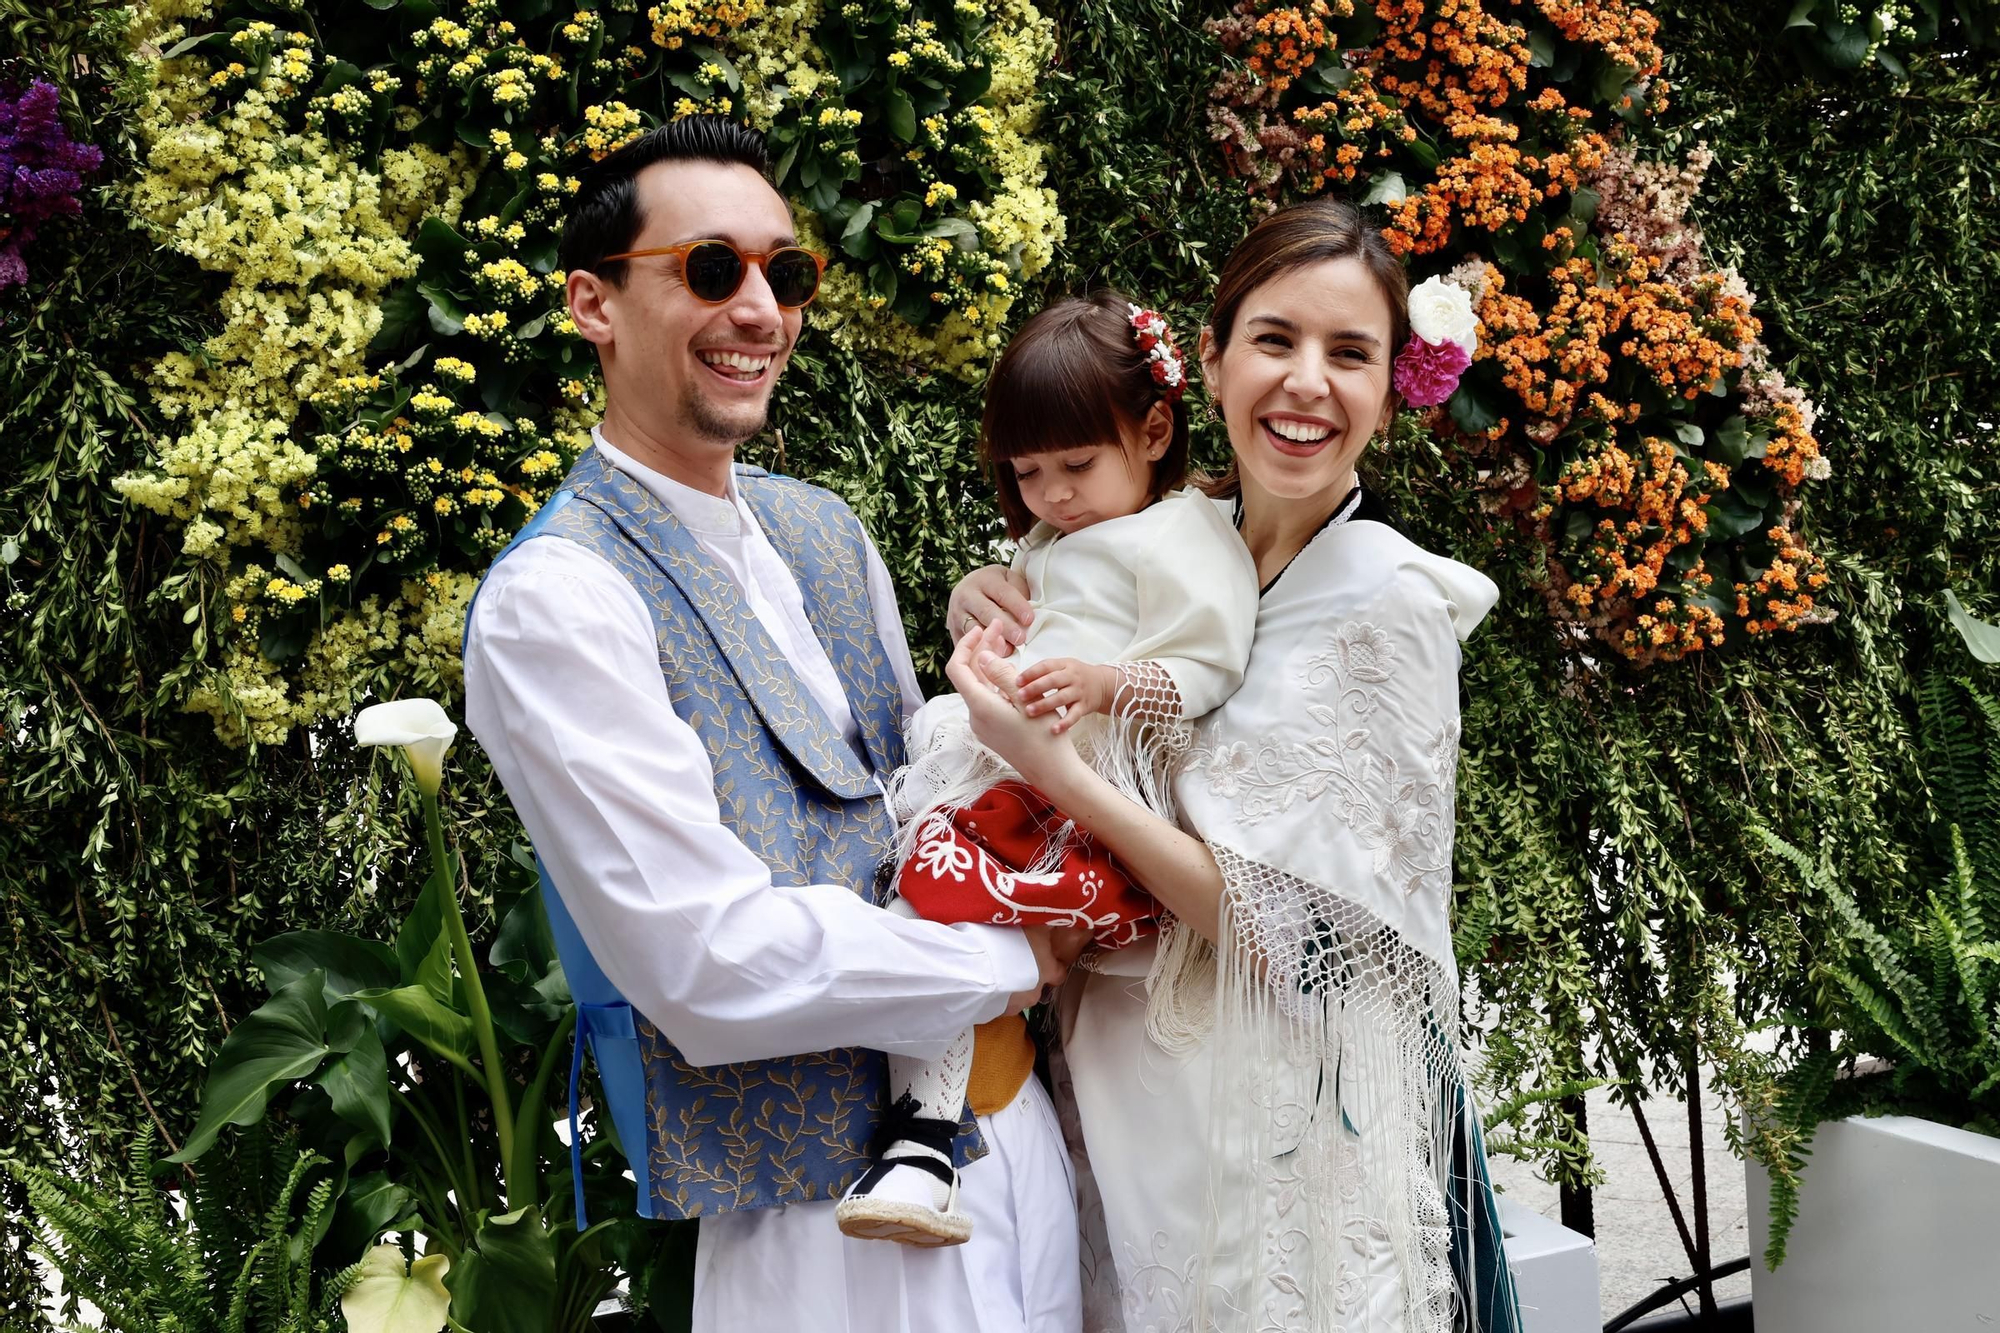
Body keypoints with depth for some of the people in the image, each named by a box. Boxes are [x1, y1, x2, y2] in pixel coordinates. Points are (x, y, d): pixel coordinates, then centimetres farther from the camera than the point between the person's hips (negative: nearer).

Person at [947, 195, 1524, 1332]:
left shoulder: (1394, 603, -15)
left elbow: (1292, 934, -19)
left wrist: (1050, 763, -22)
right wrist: (989, 611, -5)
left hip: (1301, 1135, -5)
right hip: (1133, 1108, 5)